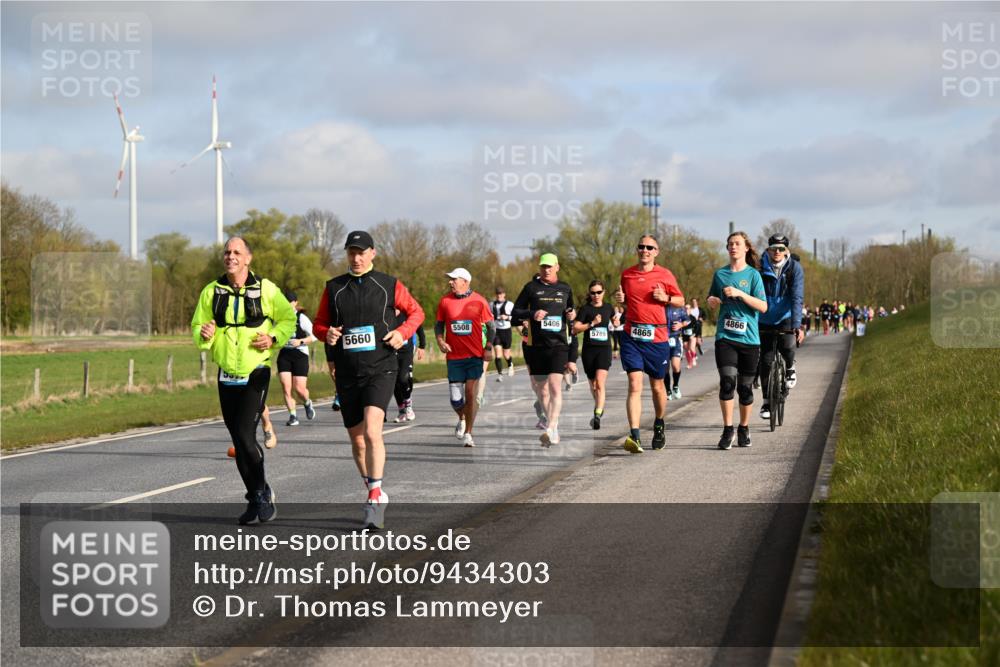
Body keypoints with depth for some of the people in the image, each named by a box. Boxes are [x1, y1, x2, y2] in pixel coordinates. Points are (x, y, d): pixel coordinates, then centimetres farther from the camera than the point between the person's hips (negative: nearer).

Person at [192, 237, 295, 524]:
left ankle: (261, 492, 2)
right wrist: (204, 335, -16)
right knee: (239, 440, 8)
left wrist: (274, 338, -11)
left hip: (256, 374, -4)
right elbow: (197, 327, 7)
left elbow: (288, 318, 7)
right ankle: (257, 499, 21)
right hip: (227, 376, 4)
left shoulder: (266, 289, -4)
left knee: (245, 435, -16)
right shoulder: (211, 292, 3)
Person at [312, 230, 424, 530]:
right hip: (347, 373, 4)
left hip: (380, 369, -4)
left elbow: (416, 311, 13)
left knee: (372, 431, -22)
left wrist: (402, 332, -5)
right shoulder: (334, 288, 8)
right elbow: (319, 323, 15)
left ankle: (375, 498, -19)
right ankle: (376, 495, 28)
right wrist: (327, 333, -8)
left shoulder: (389, 285, 3)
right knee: (357, 439, 10)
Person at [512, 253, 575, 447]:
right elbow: (516, 312, 6)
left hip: (558, 345, -1)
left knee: (555, 386, -17)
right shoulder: (531, 287, 6)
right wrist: (532, 314, -12)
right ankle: (554, 427, 24)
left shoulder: (565, 289, 12)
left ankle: (550, 429, -21)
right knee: (541, 390, 6)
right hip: (536, 345, 1)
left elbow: (570, 310, 26)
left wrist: (572, 315, 3)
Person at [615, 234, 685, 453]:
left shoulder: (664, 275, 2)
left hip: (657, 336, 0)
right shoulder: (627, 274, 9)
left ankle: (659, 426, 37)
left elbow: (680, 300, 10)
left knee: (657, 386, 12)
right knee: (634, 385, -11)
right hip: (631, 335, 0)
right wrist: (620, 299, 0)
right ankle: (634, 436, -20)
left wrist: (666, 298, -10)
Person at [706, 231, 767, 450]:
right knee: (727, 381, -16)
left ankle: (744, 429, 21)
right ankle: (728, 430, -10)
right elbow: (711, 300, 24)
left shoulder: (753, 274, 1)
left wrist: (740, 294, -18)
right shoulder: (720, 274, 10)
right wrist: (712, 301, 0)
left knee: (745, 386, 5)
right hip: (725, 337, 1)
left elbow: (763, 307, -8)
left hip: (749, 338, -1)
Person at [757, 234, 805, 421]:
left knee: (786, 346, -28)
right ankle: (766, 402, 13)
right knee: (765, 361, -1)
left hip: (786, 317, -1)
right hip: (765, 320, 1)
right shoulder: (760, 267, -10)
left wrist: (797, 325, -27)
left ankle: (790, 368, 6)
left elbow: (797, 298, -18)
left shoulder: (795, 268, -11)